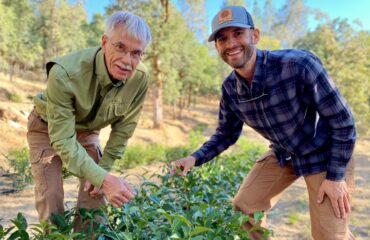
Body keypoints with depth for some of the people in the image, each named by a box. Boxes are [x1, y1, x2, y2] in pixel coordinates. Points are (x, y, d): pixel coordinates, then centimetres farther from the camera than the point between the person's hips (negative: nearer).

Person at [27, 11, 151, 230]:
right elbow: (63, 140, -35)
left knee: (95, 192, -1)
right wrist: (104, 178, -45)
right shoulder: (65, 74, -39)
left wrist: (103, 169, -12)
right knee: (51, 195, -8)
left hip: (88, 130, 3)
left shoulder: (140, 78, -26)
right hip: (48, 128, -3)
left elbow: (123, 128, -12)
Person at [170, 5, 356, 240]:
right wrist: (195, 158, -13)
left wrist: (336, 177, -17)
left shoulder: (299, 64, -31)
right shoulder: (230, 88, -14)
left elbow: (343, 121, -21)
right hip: (282, 155, 5)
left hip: (326, 156, -4)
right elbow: (225, 134, 2)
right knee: (244, 209, 5)